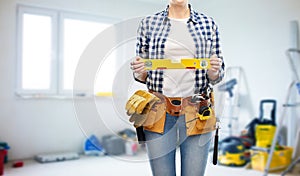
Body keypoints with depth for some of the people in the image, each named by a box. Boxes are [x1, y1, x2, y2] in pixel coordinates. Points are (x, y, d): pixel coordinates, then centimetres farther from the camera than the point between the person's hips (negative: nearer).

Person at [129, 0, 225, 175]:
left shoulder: (208, 24, 5)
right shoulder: (149, 23, 5)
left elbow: (216, 77, 9)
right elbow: (142, 76, 10)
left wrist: (214, 71, -13)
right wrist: (139, 71, -12)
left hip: (197, 113, 1)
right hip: (159, 111, 0)